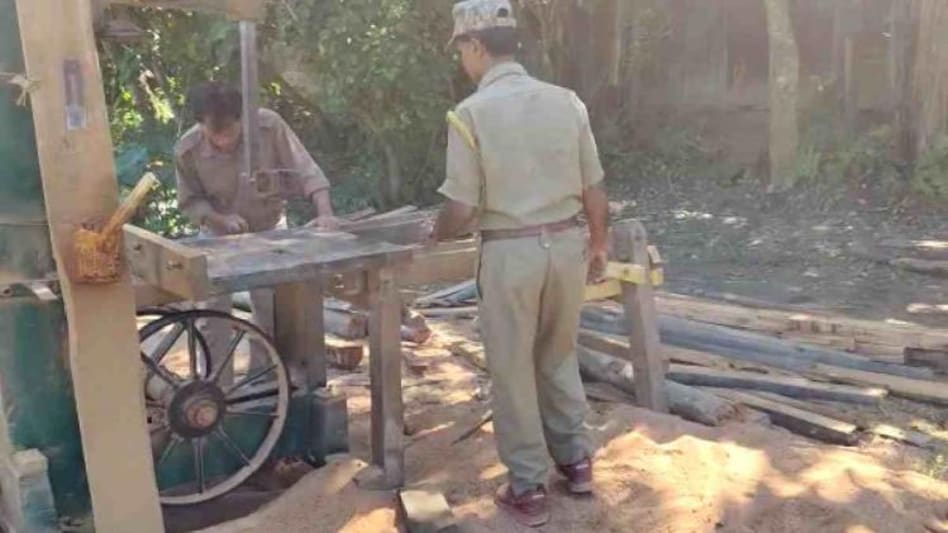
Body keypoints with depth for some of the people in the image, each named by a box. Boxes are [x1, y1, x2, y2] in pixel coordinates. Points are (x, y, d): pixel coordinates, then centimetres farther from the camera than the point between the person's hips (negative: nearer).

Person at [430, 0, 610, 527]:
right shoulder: (567, 101, 2)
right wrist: (599, 244, 20)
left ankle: (529, 488, 20)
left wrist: (434, 235, 8)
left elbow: (461, 211, -12)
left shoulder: (471, 113, -12)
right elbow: (594, 190, 6)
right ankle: (577, 459, 33)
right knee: (559, 356, 23)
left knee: (513, 370, 10)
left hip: (511, 251, -4)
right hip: (567, 243, 5)